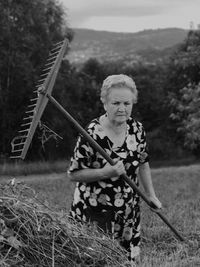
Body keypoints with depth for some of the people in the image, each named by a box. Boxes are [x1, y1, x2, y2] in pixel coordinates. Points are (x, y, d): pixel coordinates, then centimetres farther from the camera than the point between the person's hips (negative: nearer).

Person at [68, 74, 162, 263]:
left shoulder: (137, 129, -1)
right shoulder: (91, 134, -17)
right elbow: (73, 174, -13)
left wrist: (151, 195, 12)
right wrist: (106, 172, -24)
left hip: (129, 212, 5)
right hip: (93, 213, -5)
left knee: (126, 260, 11)